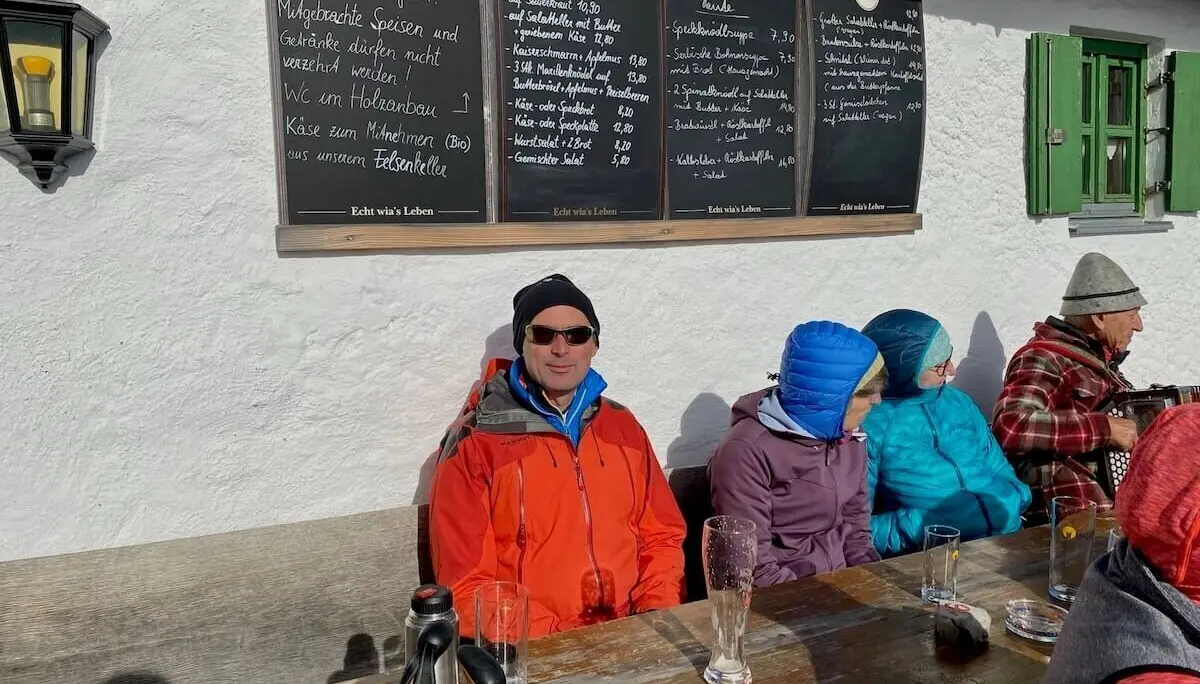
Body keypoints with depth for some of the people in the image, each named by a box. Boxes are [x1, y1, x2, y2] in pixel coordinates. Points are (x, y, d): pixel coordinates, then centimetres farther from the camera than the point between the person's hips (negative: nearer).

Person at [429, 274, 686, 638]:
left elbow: (661, 536, 14)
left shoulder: (623, 426, 10)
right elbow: (467, 585, -6)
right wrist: (551, 642, -15)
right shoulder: (473, 443, -5)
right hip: (535, 648, -3)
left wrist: (658, 615, -1)